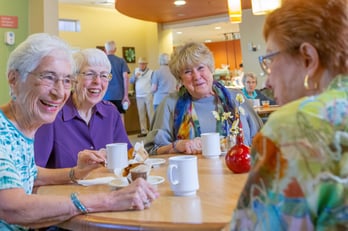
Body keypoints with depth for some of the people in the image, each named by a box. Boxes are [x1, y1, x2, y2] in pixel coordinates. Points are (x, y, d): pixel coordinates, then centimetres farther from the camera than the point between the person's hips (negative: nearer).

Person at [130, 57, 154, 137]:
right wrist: (135, 76, -8)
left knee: (151, 113, -4)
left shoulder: (151, 72, -5)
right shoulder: (136, 70, 10)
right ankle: (144, 131, 14)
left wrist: (152, 92, -16)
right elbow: (131, 81, 10)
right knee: (141, 114, 8)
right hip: (139, 96, 5)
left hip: (148, 96, -5)